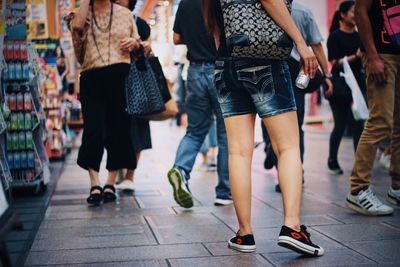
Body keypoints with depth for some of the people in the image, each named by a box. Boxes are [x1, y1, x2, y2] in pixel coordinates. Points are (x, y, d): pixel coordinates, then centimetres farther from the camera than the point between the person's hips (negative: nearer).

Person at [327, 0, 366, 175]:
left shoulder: (360, 37, 12)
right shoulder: (335, 36, -3)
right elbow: (334, 63, -10)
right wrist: (354, 57, -21)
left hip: (357, 83, 5)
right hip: (340, 84, -5)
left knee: (358, 124, -2)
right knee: (340, 125, 1)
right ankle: (332, 161, 20)